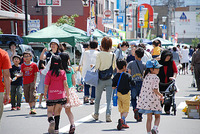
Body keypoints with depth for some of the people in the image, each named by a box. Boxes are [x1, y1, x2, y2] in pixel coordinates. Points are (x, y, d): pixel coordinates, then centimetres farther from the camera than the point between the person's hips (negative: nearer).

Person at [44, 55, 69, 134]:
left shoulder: (49, 73, -5)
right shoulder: (62, 72, -2)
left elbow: (46, 85, -2)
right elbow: (65, 84, -4)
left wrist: (45, 94, 14)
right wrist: (67, 95, 1)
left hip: (51, 96, -1)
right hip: (61, 95, 1)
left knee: (49, 111, 11)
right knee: (57, 112, 11)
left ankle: (51, 120, -22)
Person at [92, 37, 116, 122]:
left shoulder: (99, 54, -10)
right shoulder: (113, 55, -3)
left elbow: (97, 67, -13)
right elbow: (115, 67, 5)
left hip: (101, 79, -1)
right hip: (110, 79, 1)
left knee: (97, 98, 16)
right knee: (109, 98, 2)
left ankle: (96, 114, 28)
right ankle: (108, 114, -13)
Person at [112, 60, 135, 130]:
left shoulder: (115, 76, -3)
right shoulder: (127, 75, -10)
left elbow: (113, 87, -5)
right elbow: (133, 83, -1)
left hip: (119, 94, 3)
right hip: (126, 94, -3)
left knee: (121, 109, 16)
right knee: (126, 110, 1)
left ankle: (124, 123, 22)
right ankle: (122, 119, -27)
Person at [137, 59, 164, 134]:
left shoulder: (146, 76, 8)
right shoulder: (156, 78, -13)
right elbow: (155, 90, -19)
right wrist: (161, 96, -2)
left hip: (145, 99, 5)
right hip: (154, 100, -5)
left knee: (149, 118, 10)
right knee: (157, 117, 11)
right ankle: (155, 128, -12)